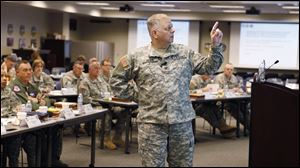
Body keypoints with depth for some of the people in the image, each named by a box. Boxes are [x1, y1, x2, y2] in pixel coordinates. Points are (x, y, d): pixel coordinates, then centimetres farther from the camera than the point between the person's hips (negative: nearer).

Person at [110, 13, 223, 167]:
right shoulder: (137, 57, 1)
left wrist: (215, 46, -5)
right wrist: (129, 96, 4)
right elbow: (117, 79, 10)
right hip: (151, 122, -2)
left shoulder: (185, 53, 7)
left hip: (182, 121, 2)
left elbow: (209, 67, 6)